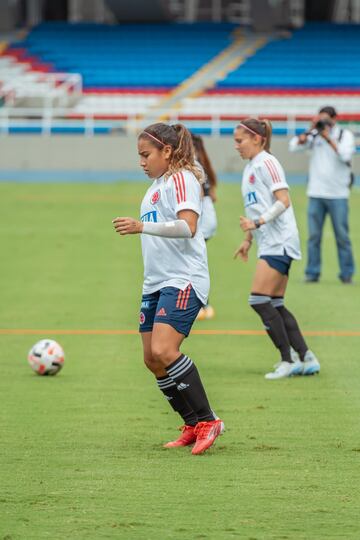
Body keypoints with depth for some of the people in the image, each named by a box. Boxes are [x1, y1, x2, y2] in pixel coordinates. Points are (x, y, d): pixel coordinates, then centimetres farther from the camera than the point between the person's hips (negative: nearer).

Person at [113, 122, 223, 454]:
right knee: (152, 359, 5)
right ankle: (194, 426, 15)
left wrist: (142, 226, -31)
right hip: (156, 283, 10)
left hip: (183, 281, -10)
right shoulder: (157, 184, 20)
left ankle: (207, 420, -13)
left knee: (163, 352, -23)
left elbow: (187, 226, -24)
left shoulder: (181, 179, -9)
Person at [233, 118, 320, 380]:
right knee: (275, 304, 7)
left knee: (259, 300, -13)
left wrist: (257, 223, -24)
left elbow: (283, 201, -18)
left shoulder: (266, 163, -10)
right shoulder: (250, 168, 18)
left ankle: (289, 360, -9)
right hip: (270, 244, 10)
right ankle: (306, 358, 9)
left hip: (279, 242, -10)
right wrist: (248, 240, 25)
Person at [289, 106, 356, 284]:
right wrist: (311, 130, -9)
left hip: (338, 195, -2)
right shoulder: (314, 135, 7)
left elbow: (345, 155, -15)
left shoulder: (345, 135, 2)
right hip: (316, 193, 2)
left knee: (342, 236, -1)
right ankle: (312, 273, 6)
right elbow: (294, 146, -4)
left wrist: (328, 138, -14)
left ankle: (347, 274, 4)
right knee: (314, 235, 1)